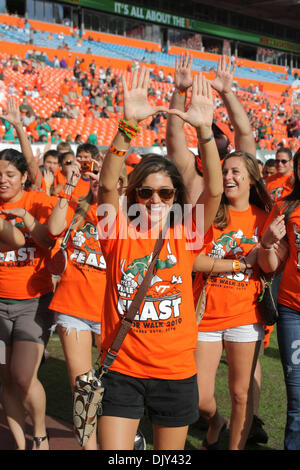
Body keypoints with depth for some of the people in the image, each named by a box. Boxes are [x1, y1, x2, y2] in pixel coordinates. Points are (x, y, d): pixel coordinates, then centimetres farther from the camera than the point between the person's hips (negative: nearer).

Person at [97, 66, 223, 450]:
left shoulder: (184, 234, -2)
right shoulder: (119, 231, -5)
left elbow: (214, 190, -16)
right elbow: (107, 184, -21)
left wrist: (204, 129, -27)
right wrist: (128, 124, -32)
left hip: (176, 371, 1)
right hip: (122, 369, -1)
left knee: (170, 451, 17)